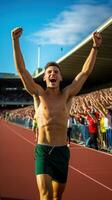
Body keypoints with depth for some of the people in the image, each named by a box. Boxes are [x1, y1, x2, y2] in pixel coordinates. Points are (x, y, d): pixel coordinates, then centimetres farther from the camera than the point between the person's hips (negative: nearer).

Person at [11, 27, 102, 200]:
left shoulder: (67, 94, 3)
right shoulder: (39, 94, 0)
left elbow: (85, 72, -1)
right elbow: (21, 70, -7)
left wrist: (95, 47, -6)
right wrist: (15, 40, -13)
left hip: (62, 151, 2)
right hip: (43, 151, -2)